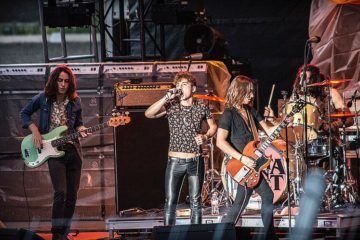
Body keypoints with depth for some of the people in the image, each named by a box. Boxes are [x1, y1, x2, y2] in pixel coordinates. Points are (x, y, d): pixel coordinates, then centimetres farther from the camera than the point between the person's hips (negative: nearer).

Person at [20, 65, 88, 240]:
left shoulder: (75, 101, 4)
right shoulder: (43, 99, -3)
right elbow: (25, 113, 10)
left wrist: (81, 130, -6)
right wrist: (35, 131, -4)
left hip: (73, 150, 4)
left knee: (72, 195, 4)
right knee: (61, 193, -18)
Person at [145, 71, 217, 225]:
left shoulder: (202, 107, 1)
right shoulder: (171, 106, -4)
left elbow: (213, 126, 15)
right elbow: (148, 114, -17)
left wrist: (206, 136, -6)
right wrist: (166, 98, -25)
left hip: (196, 161, 1)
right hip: (175, 161, -1)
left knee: (195, 201, 5)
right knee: (170, 201, -2)